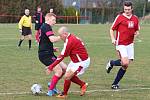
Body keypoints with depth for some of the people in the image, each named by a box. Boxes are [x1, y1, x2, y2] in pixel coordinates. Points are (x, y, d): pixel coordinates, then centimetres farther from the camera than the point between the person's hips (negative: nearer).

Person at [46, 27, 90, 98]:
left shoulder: (69, 41, -25)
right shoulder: (71, 38, 4)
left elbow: (62, 56, -25)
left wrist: (51, 67, -22)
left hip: (82, 62, -10)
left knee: (67, 76, -8)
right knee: (70, 76, 12)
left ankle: (64, 94, 8)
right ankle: (83, 85, 27)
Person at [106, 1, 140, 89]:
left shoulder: (135, 18, 8)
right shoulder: (120, 17, -5)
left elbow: (137, 30, 21)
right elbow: (112, 29, 1)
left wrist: (136, 33, -3)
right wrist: (113, 39, -15)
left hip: (130, 44, 5)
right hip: (121, 44, -5)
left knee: (126, 65, 2)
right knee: (125, 63, -20)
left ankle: (115, 83, 13)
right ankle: (112, 63, 10)